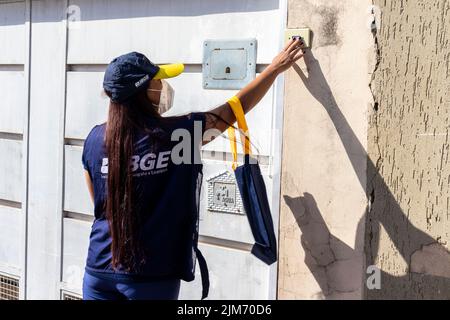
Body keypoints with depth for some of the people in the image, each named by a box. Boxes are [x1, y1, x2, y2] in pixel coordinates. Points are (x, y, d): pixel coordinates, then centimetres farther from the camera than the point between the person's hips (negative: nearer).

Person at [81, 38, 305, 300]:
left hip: (100, 269, 3)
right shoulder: (180, 134, -13)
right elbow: (235, 109, 1)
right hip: (150, 276, -3)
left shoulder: (95, 139, -3)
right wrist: (277, 66, 14)